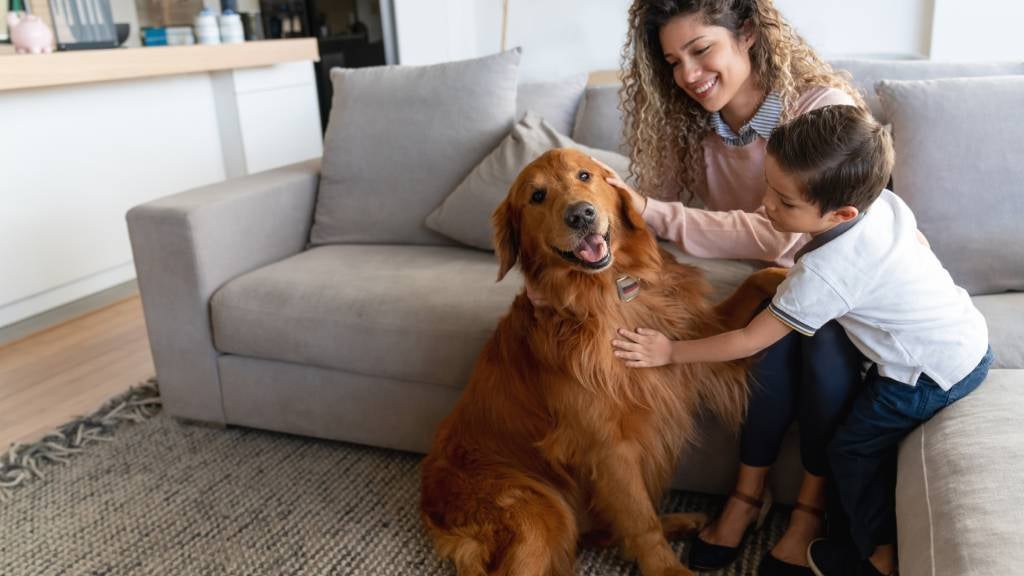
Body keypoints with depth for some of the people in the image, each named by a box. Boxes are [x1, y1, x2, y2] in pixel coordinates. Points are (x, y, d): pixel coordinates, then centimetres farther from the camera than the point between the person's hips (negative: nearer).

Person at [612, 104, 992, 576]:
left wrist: (671, 352, -15)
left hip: (934, 373, -8)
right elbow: (919, 243, 13)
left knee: (853, 448, 8)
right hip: (971, 336, 9)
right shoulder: (884, 200, -9)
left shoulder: (824, 274, -31)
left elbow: (750, 341, -22)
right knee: (878, 436, 21)